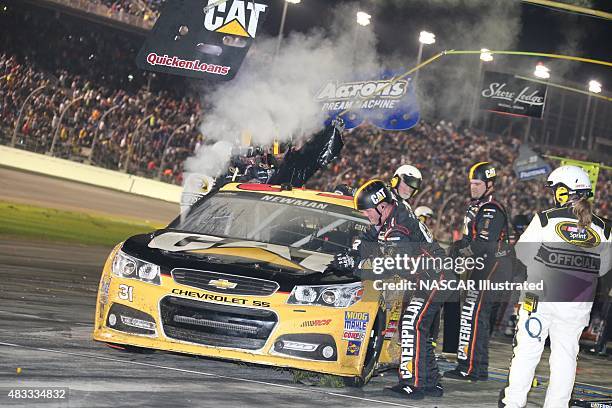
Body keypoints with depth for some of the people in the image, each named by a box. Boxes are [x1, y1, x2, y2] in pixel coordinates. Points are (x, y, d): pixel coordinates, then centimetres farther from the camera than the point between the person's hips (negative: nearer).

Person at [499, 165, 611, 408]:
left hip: (542, 297, -2)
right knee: (565, 354, 11)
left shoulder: (546, 219, -10)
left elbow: (523, 254, -2)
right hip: (579, 303, 2)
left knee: (528, 349, 9)